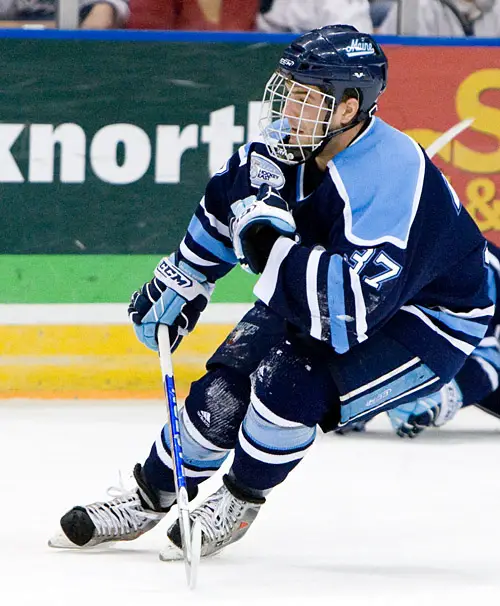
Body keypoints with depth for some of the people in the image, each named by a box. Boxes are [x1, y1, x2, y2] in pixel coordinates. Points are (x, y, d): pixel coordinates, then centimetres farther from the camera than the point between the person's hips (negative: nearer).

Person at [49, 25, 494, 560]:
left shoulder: (392, 180, -38)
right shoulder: (292, 144, -14)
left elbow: (351, 310, -44)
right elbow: (227, 203, 8)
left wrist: (271, 242, -45)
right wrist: (178, 285, 14)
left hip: (428, 315, -7)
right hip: (324, 286, 7)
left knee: (292, 382, -26)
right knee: (227, 385, -2)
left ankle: (239, 503, 0)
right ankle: (152, 497, 20)